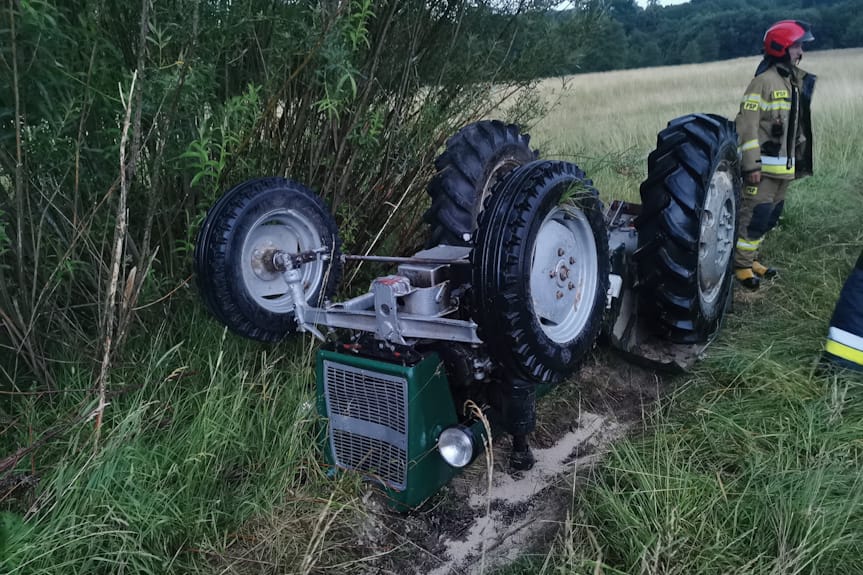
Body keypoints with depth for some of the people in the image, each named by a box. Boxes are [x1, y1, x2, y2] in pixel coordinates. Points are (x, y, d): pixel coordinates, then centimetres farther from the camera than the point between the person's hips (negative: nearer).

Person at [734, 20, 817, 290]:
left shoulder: (796, 81, 15)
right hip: (765, 165, -9)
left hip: (784, 166, 9)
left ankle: (750, 259, 26)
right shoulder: (764, 81, -13)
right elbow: (747, 125, -18)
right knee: (754, 216, -6)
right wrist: (751, 164, -22)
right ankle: (741, 265, 5)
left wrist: (798, 159, 20)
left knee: (771, 217, 15)